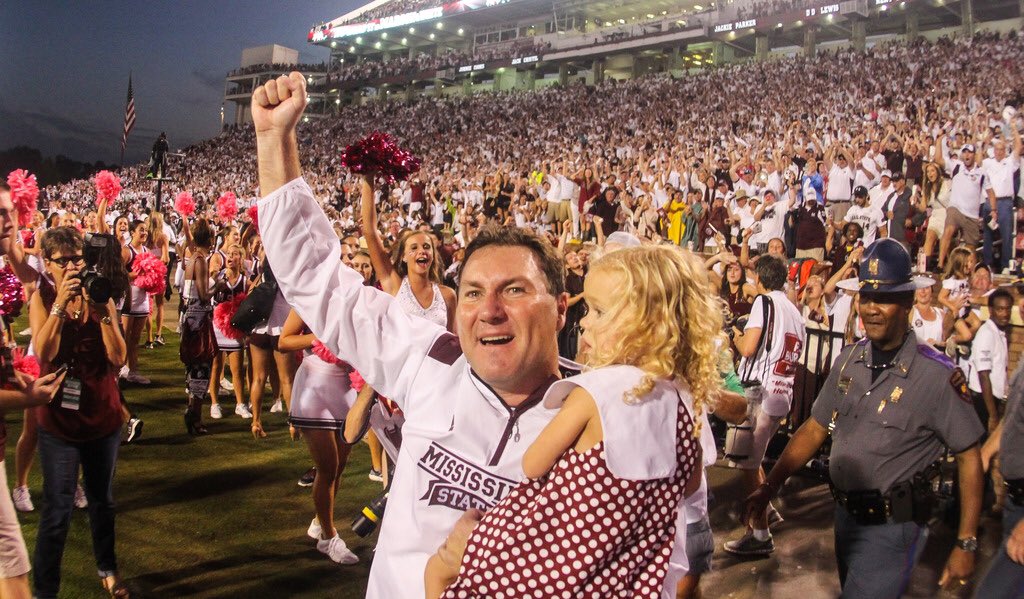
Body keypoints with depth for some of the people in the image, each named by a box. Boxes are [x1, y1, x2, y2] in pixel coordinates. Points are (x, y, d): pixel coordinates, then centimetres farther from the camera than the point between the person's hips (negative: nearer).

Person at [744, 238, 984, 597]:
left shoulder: (937, 375, -18)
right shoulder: (849, 360, 0)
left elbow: (969, 457, -12)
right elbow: (814, 429, 7)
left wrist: (966, 545, -11)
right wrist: (769, 487, 2)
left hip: (892, 528, -6)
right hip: (846, 515, 6)